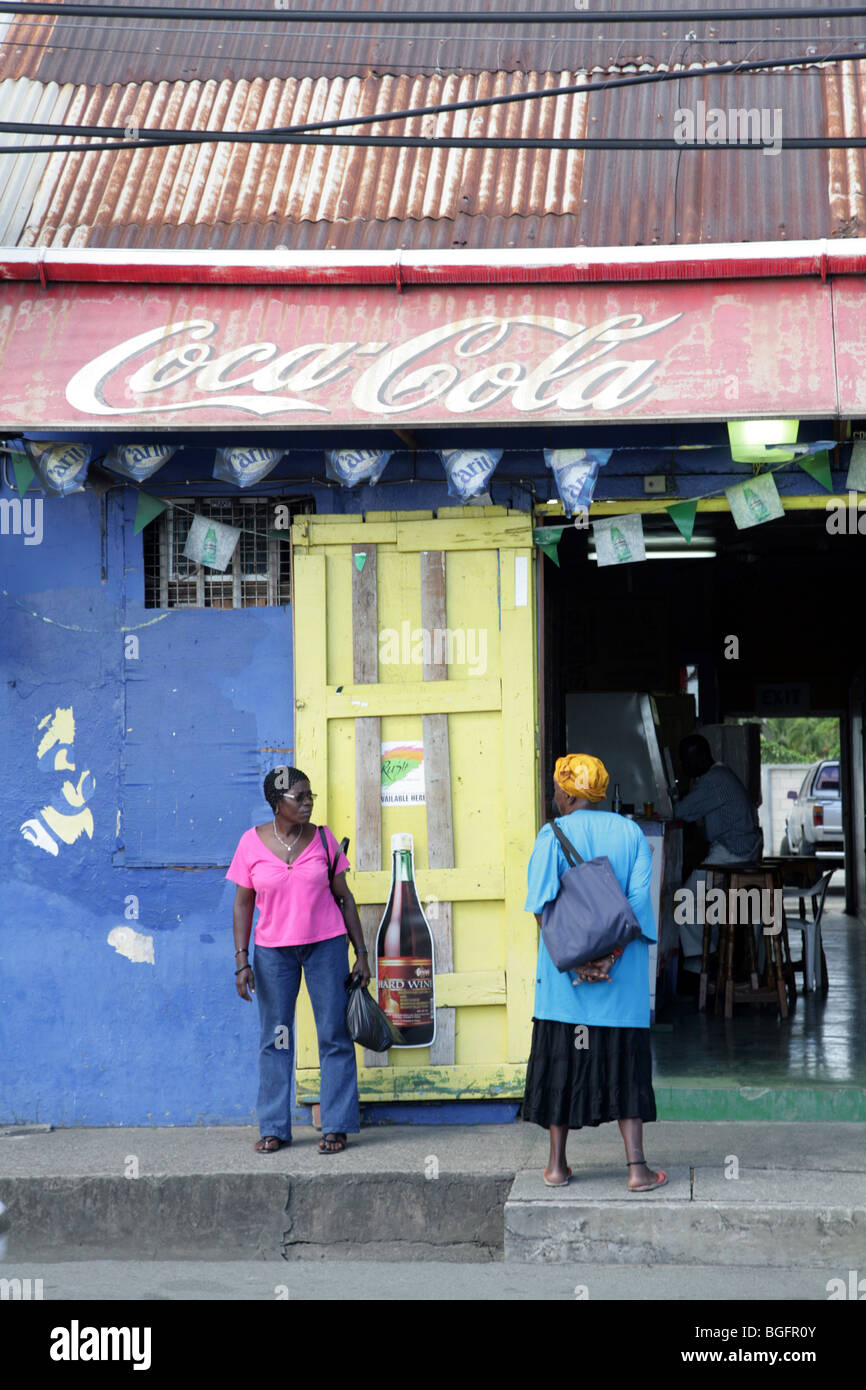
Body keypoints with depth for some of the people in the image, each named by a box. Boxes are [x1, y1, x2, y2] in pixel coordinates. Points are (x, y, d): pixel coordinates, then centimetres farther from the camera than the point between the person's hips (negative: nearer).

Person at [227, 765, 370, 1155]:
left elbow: (344, 897, 5)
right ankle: (274, 1129, 14)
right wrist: (241, 959, -3)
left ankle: (336, 1126, 9)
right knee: (274, 1039, 5)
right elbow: (243, 903, 3)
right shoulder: (252, 842, -2)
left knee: (334, 1036, 0)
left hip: (326, 946, 0)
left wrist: (361, 953, 3)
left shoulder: (322, 839, 0)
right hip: (272, 950, 0)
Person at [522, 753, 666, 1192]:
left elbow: (544, 907, -13)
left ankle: (557, 1165, 14)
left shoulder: (554, 835, -2)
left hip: (564, 975, -1)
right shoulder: (630, 834, 5)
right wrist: (610, 956, -11)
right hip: (622, 978, 1)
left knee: (562, 1061, 9)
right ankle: (637, 1168, -3)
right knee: (625, 1065, 5)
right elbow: (638, 903, -6)